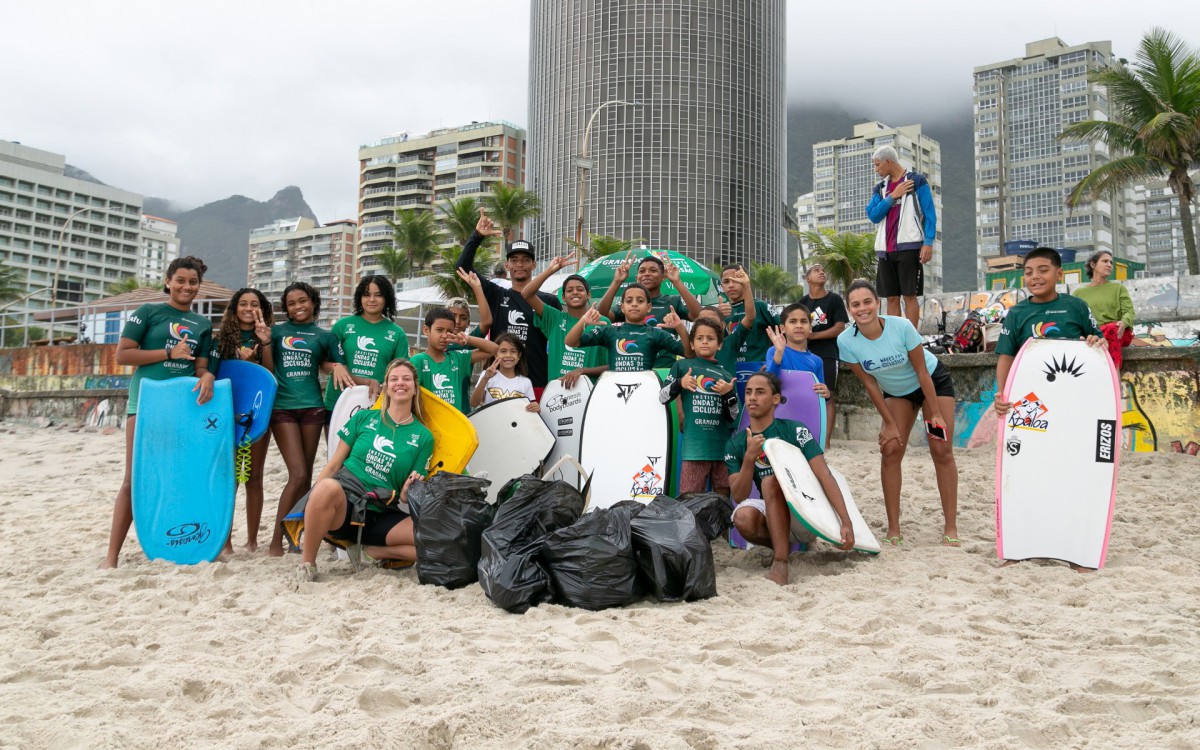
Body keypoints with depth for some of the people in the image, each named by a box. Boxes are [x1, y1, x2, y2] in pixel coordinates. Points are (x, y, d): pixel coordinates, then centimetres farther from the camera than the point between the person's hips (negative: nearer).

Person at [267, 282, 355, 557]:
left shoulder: (325, 336, 11)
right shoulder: (277, 332, 9)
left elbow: (340, 367, 15)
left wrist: (336, 367, -7)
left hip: (312, 407, 2)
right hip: (282, 407, -2)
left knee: (305, 476, 6)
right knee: (298, 474, -12)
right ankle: (275, 542, -5)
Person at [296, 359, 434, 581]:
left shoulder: (423, 436, 9)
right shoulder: (364, 418, 9)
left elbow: (408, 495, 10)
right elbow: (334, 464, 9)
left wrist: (407, 492, -13)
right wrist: (311, 501, -2)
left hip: (380, 516, 1)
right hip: (343, 498, -1)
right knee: (327, 487, -39)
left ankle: (370, 551, -5)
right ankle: (307, 563, -19)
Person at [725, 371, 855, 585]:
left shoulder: (795, 431, -10)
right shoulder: (735, 444, 0)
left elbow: (825, 476, -16)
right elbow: (739, 497, -9)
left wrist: (846, 523, -26)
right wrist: (749, 457, -24)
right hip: (770, 516, 3)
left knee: (771, 481, -31)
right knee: (743, 517, -32)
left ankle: (780, 562, -30)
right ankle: (780, 544, 0)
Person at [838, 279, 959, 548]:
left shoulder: (901, 326, -32)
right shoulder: (846, 341, -24)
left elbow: (922, 372, -22)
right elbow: (869, 383, -13)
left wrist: (935, 414, -17)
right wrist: (889, 423, -10)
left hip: (934, 382, -3)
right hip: (896, 392, 3)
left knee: (942, 451, -8)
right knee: (891, 450, -9)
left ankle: (951, 528, -3)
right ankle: (893, 529, -2)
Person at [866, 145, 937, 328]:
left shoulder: (917, 182, 2)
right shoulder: (880, 188, 18)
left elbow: (929, 214, -3)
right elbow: (873, 215, 4)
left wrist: (928, 242, -13)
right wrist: (893, 196, -6)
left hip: (909, 247, -5)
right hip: (886, 249, 5)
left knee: (909, 295, -6)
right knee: (892, 297, 4)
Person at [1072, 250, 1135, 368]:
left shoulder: (1119, 288, 20)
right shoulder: (1078, 293, 22)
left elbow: (1129, 312, 6)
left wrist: (1124, 323, -19)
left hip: (1118, 333, 0)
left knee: (1111, 329, -37)